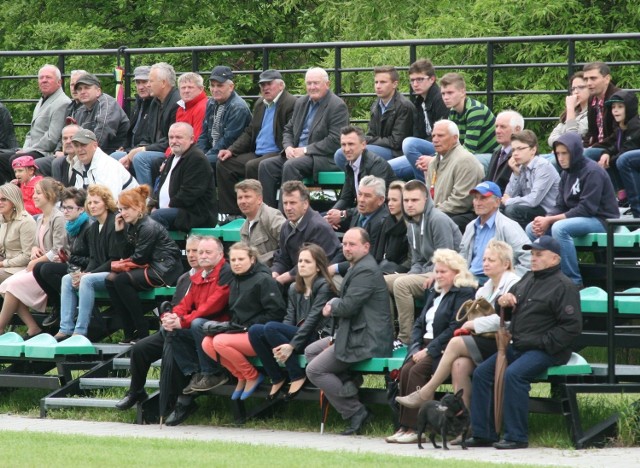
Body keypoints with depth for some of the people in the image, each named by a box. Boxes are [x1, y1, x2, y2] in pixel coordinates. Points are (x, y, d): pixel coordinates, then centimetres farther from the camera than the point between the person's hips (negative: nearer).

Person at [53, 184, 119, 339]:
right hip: (100, 272, 9)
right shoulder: (93, 228, 14)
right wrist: (84, 273, -8)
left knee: (87, 280, -31)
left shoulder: (114, 224, -13)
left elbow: (115, 260, -16)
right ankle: (66, 329, -15)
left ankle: (81, 331, -30)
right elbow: (94, 259, 14)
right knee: (67, 279, -8)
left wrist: (88, 274, -18)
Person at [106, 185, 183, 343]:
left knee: (122, 280, -24)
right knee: (110, 280, -5)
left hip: (164, 269, -9)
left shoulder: (149, 227, -16)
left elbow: (140, 258, -15)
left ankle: (142, 332, -19)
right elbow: (124, 255, 6)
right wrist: (119, 231, 0)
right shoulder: (130, 226, 11)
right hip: (148, 267, 9)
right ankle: (130, 332, -4)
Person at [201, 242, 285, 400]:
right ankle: (241, 376, 2)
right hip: (240, 331, 8)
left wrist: (250, 327, -16)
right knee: (207, 343, -14)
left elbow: (276, 312, -16)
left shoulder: (263, 280, -10)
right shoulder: (235, 282, 15)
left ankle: (253, 376, -7)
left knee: (220, 342, -27)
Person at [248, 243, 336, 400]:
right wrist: (279, 345, -12)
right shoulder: (294, 289, 16)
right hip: (297, 335, 7)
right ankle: (277, 378, -6)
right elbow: (289, 319, 8)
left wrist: (292, 345, -22)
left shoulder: (324, 287, -5)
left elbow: (313, 319, -14)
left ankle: (298, 376, -18)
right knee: (255, 330, -14)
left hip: (318, 337, -7)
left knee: (271, 327, -27)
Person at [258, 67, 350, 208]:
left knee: (291, 165, -33)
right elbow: (288, 129, 23)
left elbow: (335, 141, -15)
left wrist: (306, 150, -17)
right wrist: (288, 147, 0)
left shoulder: (337, 106, -7)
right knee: (266, 165, -13)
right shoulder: (301, 103, 17)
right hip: (297, 154, 8)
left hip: (325, 158, -8)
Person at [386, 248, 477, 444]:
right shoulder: (434, 292, 23)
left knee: (417, 371, -29)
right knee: (406, 370, -21)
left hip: (445, 349, -7)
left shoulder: (464, 293, -4)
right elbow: (419, 323, 19)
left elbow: (455, 328, -14)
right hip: (426, 346, 7)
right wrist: (416, 348, 0)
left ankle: (413, 428, -29)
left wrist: (429, 350, -16)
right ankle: (404, 427, -25)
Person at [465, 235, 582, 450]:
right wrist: (503, 300, 1)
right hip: (518, 347, 9)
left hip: (545, 350, -9)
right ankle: (483, 434, 2)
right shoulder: (528, 279, 18)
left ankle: (516, 436, -25)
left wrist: (543, 343, -19)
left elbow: (572, 326, -16)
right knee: (482, 373, 0)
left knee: (513, 374, -31)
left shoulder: (563, 286, -9)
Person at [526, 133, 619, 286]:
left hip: (601, 220, -9)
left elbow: (586, 209, -23)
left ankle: (574, 281, -29)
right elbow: (560, 206, 8)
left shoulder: (592, 171, -16)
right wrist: (545, 219, -16)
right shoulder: (566, 173, 8)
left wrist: (550, 220, -24)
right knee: (532, 228, -1)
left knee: (559, 228, -34)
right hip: (578, 218, 9)